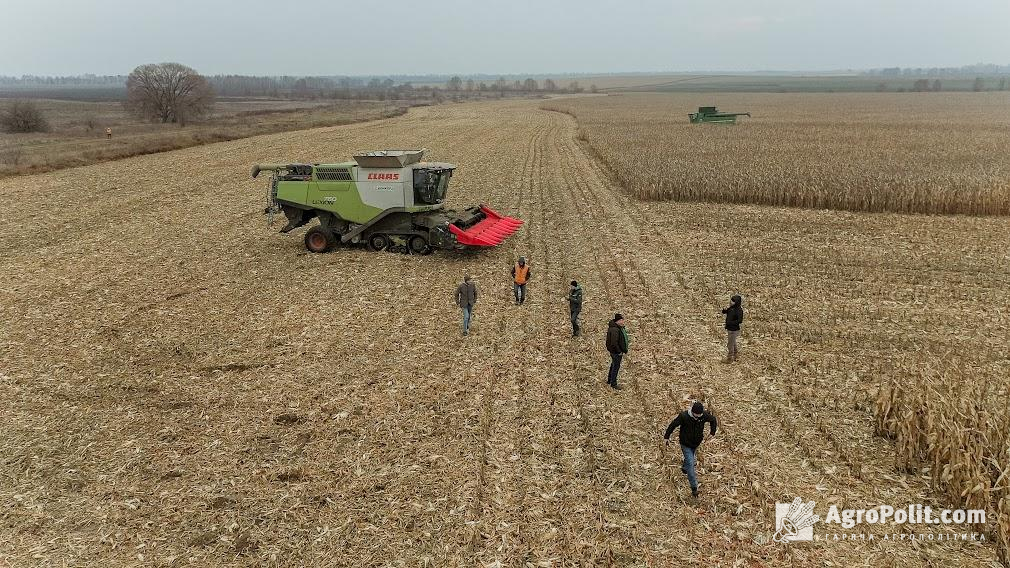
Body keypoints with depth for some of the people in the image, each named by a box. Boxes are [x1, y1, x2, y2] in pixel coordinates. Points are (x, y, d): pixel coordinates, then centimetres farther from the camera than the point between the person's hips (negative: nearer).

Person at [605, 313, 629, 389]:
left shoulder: (620, 327, 3)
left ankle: (609, 380, 41)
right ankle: (613, 384, 15)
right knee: (616, 366, 2)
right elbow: (614, 343, -30)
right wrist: (619, 352, -23)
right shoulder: (614, 330, -30)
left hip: (618, 351, 11)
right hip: (616, 351, -11)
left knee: (614, 365, 24)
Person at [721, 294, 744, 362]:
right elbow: (723, 312, 11)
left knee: (730, 344, -1)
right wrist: (725, 309, -11)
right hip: (729, 328, 9)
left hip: (733, 330, -9)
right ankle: (734, 357, 37)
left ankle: (729, 359, 8)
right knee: (733, 343, 22)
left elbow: (740, 320, -25)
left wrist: (730, 323, -22)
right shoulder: (731, 307, 3)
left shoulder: (739, 310, -21)